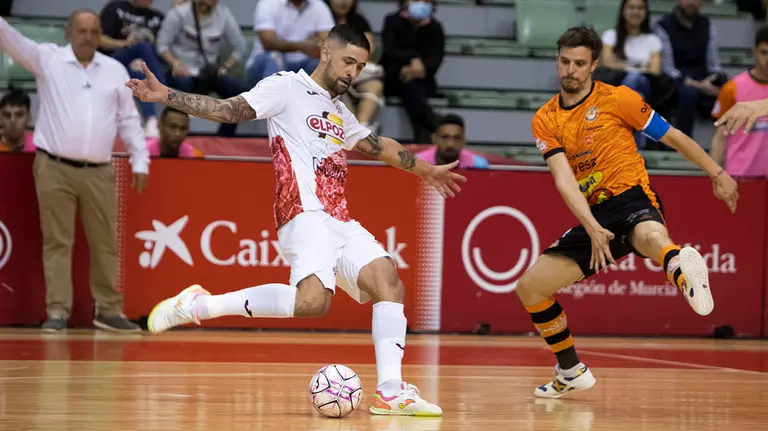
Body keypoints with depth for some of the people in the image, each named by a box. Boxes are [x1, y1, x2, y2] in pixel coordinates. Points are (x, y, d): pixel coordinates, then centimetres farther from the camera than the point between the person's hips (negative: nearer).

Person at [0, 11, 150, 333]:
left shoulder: (115, 70, 10)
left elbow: (129, 119, 12)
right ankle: (58, 312, 1)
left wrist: (140, 161, 8)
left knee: (104, 243, 7)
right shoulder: (47, 58, 3)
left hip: (99, 172, 2)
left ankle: (109, 310, 15)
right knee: (57, 242, -1)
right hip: (54, 168, -2)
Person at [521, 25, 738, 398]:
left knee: (651, 238, -42)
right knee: (529, 287, 3)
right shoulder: (544, 121, 5)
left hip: (632, 198, -5)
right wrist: (592, 228, -23)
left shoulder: (617, 98, -2)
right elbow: (564, 179, -8)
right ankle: (571, 372, 17)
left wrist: (718, 174, 10)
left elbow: (673, 137, 8)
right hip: (591, 216, 5)